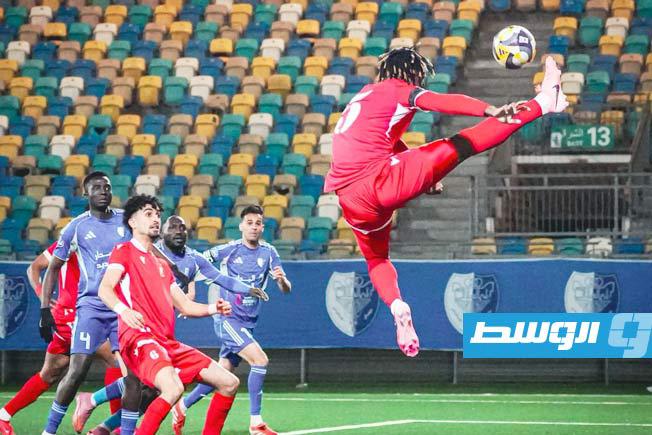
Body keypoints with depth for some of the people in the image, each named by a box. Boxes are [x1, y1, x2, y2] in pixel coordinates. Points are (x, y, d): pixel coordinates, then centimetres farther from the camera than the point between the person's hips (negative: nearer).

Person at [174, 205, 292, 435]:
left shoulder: (268, 252, 2)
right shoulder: (228, 250, -8)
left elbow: (286, 289, -1)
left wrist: (282, 279, -24)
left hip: (248, 323, 5)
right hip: (227, 319, -5)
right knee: (260, 359, -22)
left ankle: (182, 406, 30)